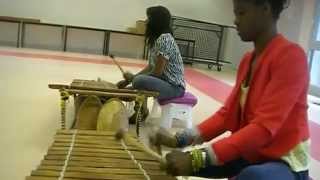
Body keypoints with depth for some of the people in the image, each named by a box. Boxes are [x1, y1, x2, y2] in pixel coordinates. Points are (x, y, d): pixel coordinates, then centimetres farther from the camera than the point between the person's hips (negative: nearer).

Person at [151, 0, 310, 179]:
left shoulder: (291, 55, -20)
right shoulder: (247, 60, 6)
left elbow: (264, 127, -27)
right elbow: (228, 113, 3)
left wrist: (198, 158, -32)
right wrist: (179, 140, -9)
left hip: (284, 161, -7)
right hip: (248, 152, 7)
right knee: (172, 163, -1)